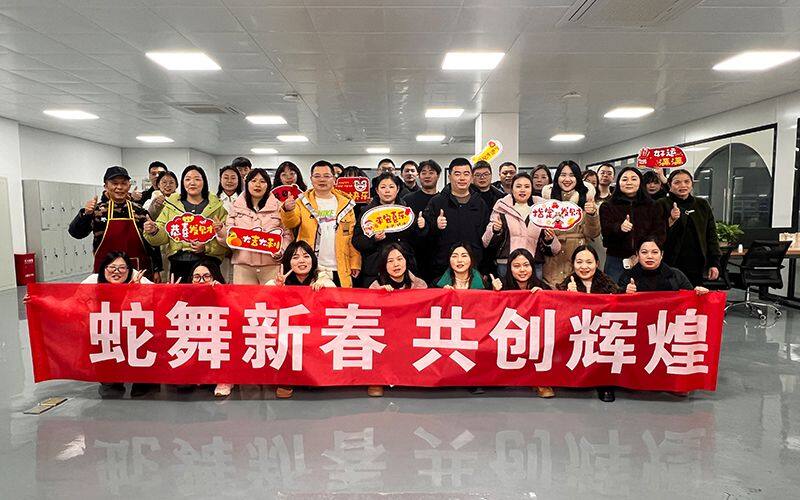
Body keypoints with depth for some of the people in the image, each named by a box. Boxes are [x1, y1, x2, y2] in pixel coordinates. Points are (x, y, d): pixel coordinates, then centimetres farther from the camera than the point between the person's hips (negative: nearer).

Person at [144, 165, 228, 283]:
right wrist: (154, 231, -13)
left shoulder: (216, 206, 6)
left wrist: (206, 248, -15)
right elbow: (163, 236, 7)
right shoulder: (172, 204, 13)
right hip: (178, 263, 2)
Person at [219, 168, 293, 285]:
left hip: (272, 266, -1)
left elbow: (287, 234, 6)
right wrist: (221, 231, -11)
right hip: (243, 266, 1)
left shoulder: (278, 207, 7)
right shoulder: (236, 207, 11)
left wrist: (281, 251, -10)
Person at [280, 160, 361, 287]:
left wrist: (355, 263, 0)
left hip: (340, 271, 1)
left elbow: (352, 236, 6)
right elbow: (292, 223, -11)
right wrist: (288, 210, -33)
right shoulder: (303, 201, 5)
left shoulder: (345, 204, 8)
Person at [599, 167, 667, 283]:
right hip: (616, 261, -1)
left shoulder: (653, 207, 13)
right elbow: (605, 230, -7)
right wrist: (619, 227, -31)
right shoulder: (607, 207, 10)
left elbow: (660, 234, 3)